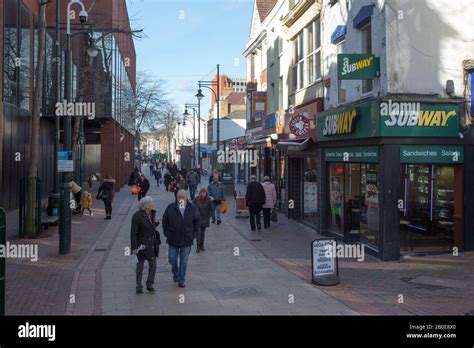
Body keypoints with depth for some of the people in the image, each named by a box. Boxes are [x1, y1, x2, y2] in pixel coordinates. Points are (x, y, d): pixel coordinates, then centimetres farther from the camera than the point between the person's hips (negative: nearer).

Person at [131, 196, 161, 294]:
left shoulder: (152, 214, 4)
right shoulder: (137, 216, -18)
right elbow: (133, 233, -17)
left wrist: (156, 223, -2)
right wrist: (134, 247, -20)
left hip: (152, 244, 6)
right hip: (142, 244, -6)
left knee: (153, 264, 8)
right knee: (140, 266, 6)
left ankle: (150, 285, 22)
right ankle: (139, 287, 19)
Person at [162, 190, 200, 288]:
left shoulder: (192, 209, -2)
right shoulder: (170, 208, -4)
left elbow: (197, 221, 8)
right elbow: (165, 221, 6)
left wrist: (194, 234, 2)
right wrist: (167, 233, 0)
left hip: (187, 240, 0)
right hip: (173, 239, 0)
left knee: (184, 261, 6)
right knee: (172, 259, 7)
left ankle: (181, 280, 18)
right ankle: (175, 273, 35)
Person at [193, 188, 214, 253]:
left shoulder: (209, 200, -4)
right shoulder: (196, 199, -7)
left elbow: (212, 209, 5)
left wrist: (208, 217, 0)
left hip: (205, 219, 2)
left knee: (203, 232, 9)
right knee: (198, 232, -10)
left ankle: (202, 246, 21)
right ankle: (198, 246, -7)